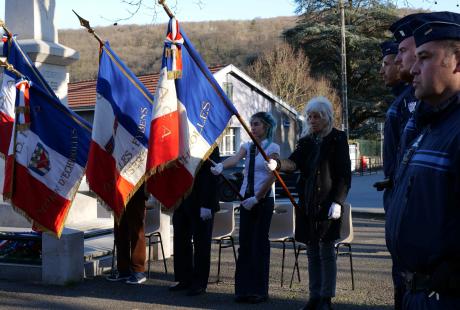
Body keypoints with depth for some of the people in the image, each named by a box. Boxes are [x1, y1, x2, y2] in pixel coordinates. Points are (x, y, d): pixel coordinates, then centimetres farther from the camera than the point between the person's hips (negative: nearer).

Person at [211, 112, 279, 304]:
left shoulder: (273, 148, -5)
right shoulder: (248, 147, 8)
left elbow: (271, 177, -11)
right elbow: (235, 158, -12)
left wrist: (256, 198, -14)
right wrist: (221, 165, -34)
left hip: (264, 200, -5)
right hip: (246, 199, 5)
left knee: (259, 243, -2)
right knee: (245, 243, 5)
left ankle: (259, 290, 7)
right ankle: (243, 289, 10)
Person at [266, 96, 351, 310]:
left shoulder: (337, 139, -2)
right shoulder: (306, 141, 13)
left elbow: (345, 174, -6)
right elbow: (294, 162, -3)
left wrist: (338, 202, -14)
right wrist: (278, 164, -24)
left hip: (327, 203, -6)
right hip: (307, 204, 6)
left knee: (326, 251, -2)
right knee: (312, 252, 10)